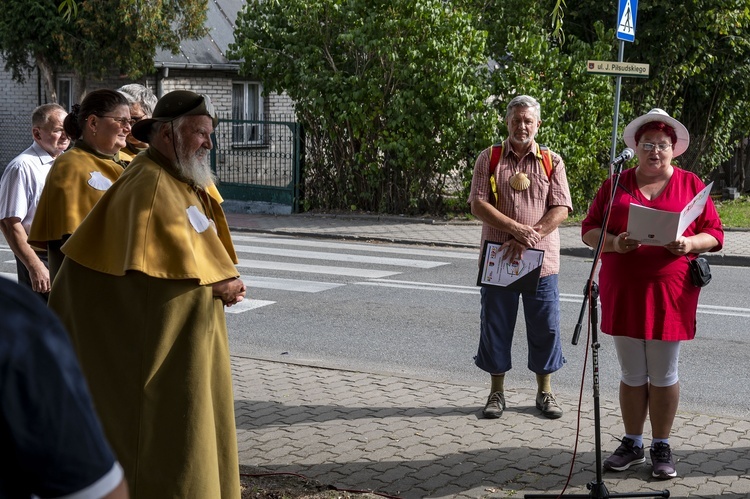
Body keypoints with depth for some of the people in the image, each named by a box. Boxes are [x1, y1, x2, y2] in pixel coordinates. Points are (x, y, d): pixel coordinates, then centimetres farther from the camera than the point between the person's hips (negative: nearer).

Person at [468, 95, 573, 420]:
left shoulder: (552, 162, 6)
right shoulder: (489, 159, 5)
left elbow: (561, 209, -4)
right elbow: (478, 205, -5)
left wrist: (528, 239, -17)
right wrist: (517, 229, -17)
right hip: (498, 259, 0)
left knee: (545, 327, 5)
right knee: (496, 325, 6)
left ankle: (545, 392, 19)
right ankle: (497, 393, 18)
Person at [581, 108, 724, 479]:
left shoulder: (691, 185, 5)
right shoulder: (615, 185, 9)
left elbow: (714, 234, 4)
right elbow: (589, 229, 7)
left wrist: (690, 244, -16)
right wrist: (613, 242, -13)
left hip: (669, 293, -1)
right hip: (623, 292, 2)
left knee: (663, 376, 5)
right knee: (632, 374, 10)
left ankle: (662, 447, 18)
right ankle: (632, 444, 22)